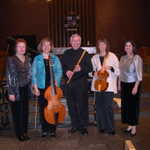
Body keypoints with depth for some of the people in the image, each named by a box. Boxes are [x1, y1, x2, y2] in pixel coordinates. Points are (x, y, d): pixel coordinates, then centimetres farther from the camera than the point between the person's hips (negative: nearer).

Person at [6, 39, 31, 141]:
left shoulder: (28, 59, 9)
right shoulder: (11, 60, -7)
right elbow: (9, 77, -10)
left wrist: (30, 87, 8)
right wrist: (11, 92, -13)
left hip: (26, 89, 5)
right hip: (16, 90, -5)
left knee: (25, 111, 10)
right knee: (17, 112, 2)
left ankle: (25, 132, 24)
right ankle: (20, 134, 16)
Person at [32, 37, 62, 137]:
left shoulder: (55, 58, 8)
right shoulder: (37, 59, 6)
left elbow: (59, 71, 3)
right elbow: (34, 74, 3)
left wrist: (56, 80, -15)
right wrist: (35, 88, -5)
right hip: (42, 87, 0)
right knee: (43, 108, 2)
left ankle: (53, 129, 13)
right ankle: (44, 129, 15)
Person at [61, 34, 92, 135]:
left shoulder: (84, 53, 2)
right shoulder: (66, 53, 13)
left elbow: (90, 68, -3)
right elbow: (62, 66, 14)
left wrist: (81, 68, -21)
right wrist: (66, 71, -7)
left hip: (81, 82, -3)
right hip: (69, 83, 4)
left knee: (82, 105, -2)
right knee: (71, 106, 9)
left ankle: (83, 127, 11)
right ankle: (75, 126, 23)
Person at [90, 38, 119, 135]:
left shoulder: (112, 56, 4)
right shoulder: (94, 58, 12)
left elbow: (118, 72, 1)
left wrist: (111, 68, -17)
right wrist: (94, 73, -3)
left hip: (109, 85, -3)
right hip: (98, 85, 3)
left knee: (108, 106, -8)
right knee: (99, 106, 4)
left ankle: (110, 128, 5)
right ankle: (102, 127, 19)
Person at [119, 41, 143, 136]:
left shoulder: (137, 58, -11)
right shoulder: (123, 58, 8)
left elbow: (139, 74, -14)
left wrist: (136, 87, -19)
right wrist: (119, 84, 11)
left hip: (133, 84, -6)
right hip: (124, 84, 6)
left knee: (133, 105, 2)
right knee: (125, 105, 9)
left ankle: (134, 127, 13)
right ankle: (130, 125, 23)